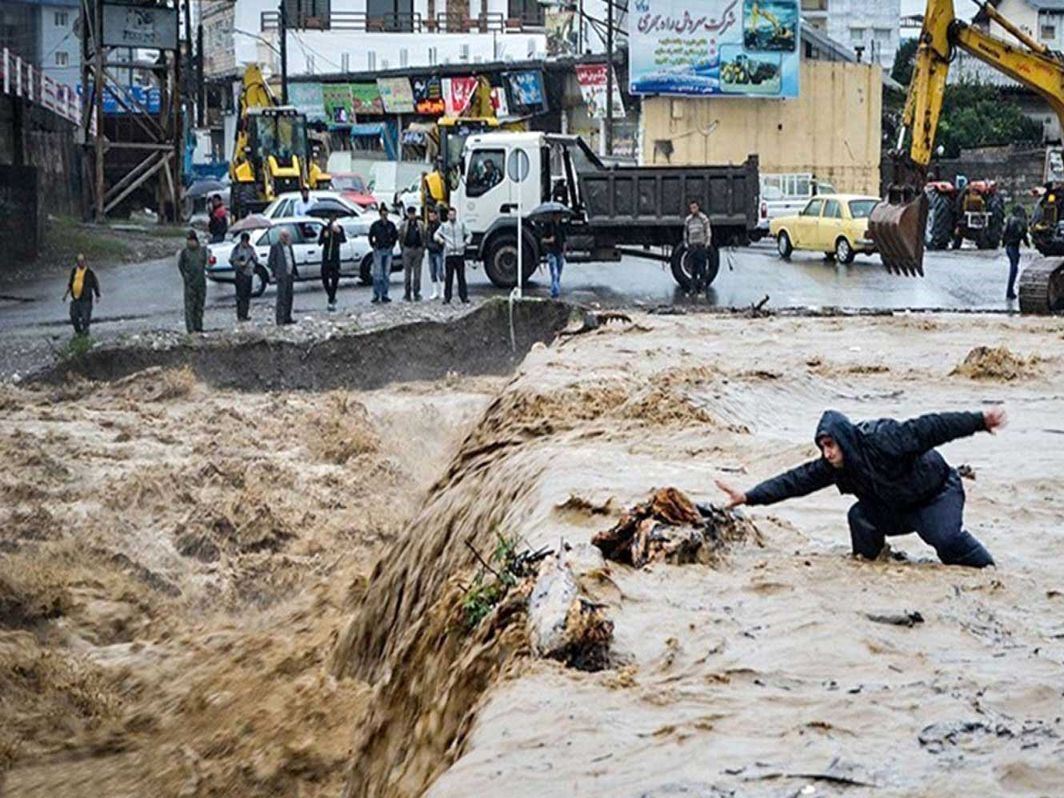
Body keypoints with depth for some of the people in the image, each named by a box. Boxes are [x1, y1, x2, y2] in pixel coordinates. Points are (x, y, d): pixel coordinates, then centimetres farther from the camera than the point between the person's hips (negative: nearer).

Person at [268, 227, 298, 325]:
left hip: (290, 275, 8)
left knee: (289, 297, 10)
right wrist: (275, 273, -13)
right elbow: (270, 261, -7)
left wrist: (295, 273, 14)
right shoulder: (275, 247, -6)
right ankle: (280, 319, -8)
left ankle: (287, 317, 17)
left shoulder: (289, 246, 16)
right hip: (281, 276, -8)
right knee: (282, 297, -9)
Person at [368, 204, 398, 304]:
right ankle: (376, 295, -2)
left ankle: (384, 295, 11)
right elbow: (370, 236, 6)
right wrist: (373, 245, 1)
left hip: (388, 251, 3)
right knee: (377, 274, -7)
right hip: (378, 251, -3)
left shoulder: (391, 225, 5)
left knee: (387, 274, 5)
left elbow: (395, 235, 18)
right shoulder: (375, 225, -4)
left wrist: (392, 245, 10)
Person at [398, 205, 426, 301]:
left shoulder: (420, 224, 8)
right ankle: (407, 294, 2)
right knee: (407, 273, -1)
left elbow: (423, 238, 10)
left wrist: (423, 249, 4)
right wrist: (402, 248, 1)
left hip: (418, 249, 1)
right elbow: (400, 238, 7)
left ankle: (416, 293, 7)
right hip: (407, 249, -1)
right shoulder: (403, 225, 5)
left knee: (417, 273, 2)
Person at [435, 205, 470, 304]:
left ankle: (464, 296, 5)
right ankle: (447, 298, 1)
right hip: (449, 254, -1)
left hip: (460, 254, 1)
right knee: (449, 277, -2)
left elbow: (468, 234, 23)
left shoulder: (461, 225, 14)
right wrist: (440, 239, -19)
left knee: (461, 276, 1)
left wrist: (466, 241, 4)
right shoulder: (444, 226, 9)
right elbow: (436, 234, 2)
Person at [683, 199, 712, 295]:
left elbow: (708, 232, -4)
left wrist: (707, 245, -9)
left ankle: (701, 286, -2)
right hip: (692, 246, 4)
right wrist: (686, 245, 10)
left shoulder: (704, 218, -4)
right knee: (693, 268, 2)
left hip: (702, 246, -4)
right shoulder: (688, 220, 8)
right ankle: (693, 288, 3)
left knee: (702, 267, -5)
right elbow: (685, 233, 16)